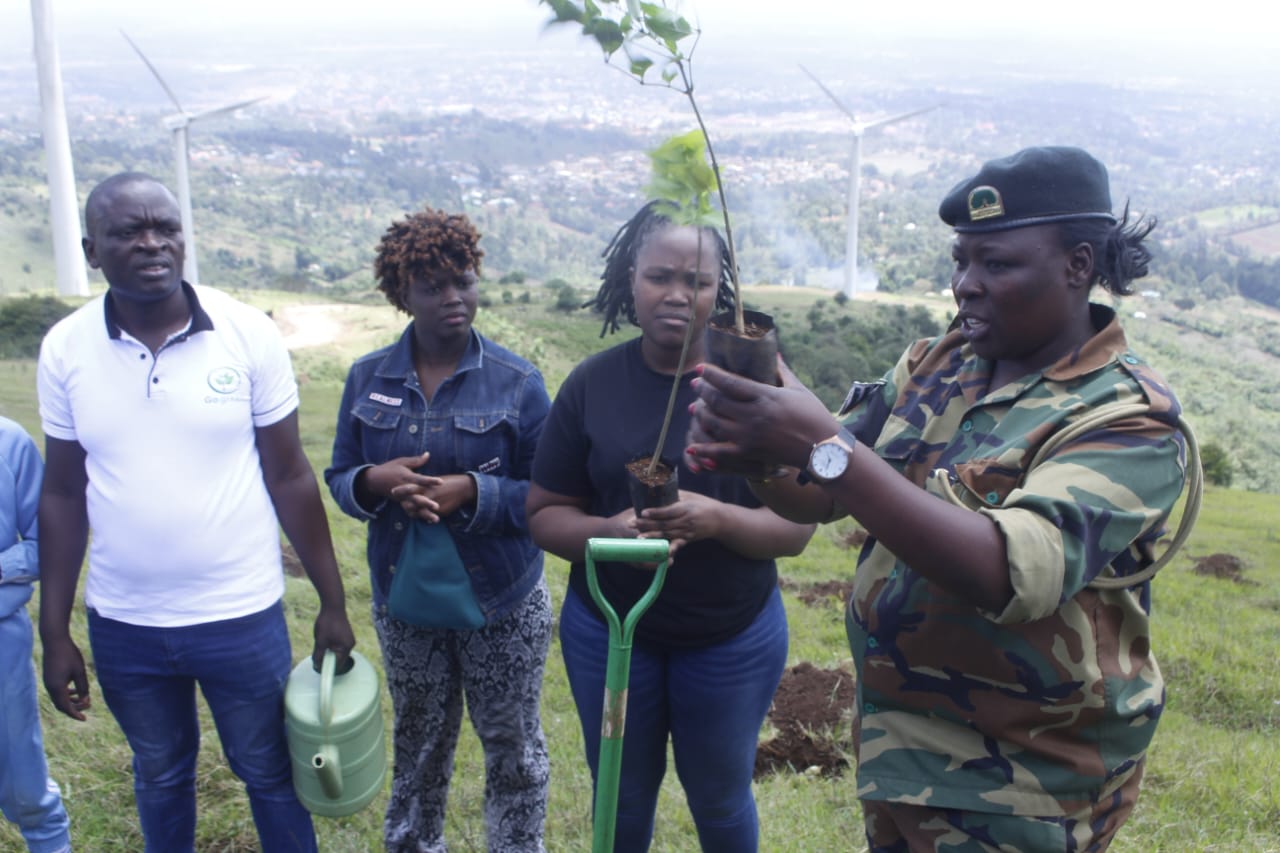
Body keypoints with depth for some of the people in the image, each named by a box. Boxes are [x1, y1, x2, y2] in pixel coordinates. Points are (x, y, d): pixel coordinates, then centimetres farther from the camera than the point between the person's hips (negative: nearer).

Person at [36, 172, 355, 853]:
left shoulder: (248, 334, -11)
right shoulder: (65, 349, -6)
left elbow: (289, 477, -6)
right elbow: (62, 495, 2)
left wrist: (332, 603, -3)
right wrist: (54, 632, 3)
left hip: (242, 617, -2)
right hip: (121, 626, 2)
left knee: (268, 772, 16)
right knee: (158, 774, 22)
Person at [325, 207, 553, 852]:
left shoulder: (516, 381, -10)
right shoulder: (367, 378, -1)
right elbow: (339, 479, 3)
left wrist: (473, 493, -25)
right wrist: (375, 482, -20)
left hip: (502, 604, -2)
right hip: (404, 601, 3)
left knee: (512, 745, 13)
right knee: (419, 744, 21)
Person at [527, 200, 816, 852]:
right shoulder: (591, 384, -7)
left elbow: (796, 526, -11)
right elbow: (544, 513, -4)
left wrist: (717, 519, -31)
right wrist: (607, 531, -25)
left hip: (734, 638, -1)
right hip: (608, 631, 1)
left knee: (720, 799, 21)